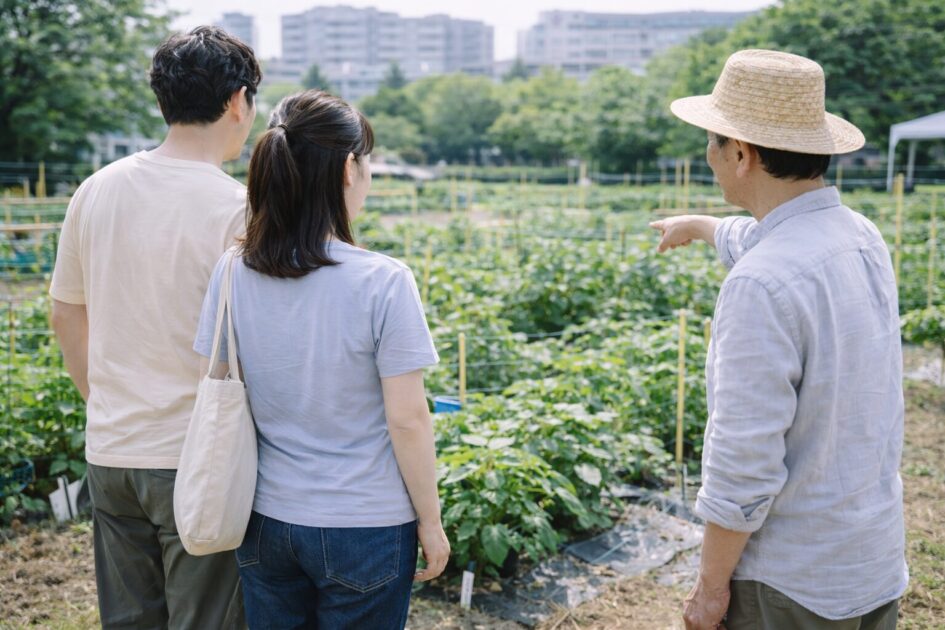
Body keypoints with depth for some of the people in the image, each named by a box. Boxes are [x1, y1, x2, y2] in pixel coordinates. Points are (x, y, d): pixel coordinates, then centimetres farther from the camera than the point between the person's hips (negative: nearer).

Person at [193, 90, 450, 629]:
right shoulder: (383, 282, -20)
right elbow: (407, 420, -16)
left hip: (266, 520, 4)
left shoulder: (232, 274, -7)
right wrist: (430, 522, -3)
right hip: (365, 527, -4)